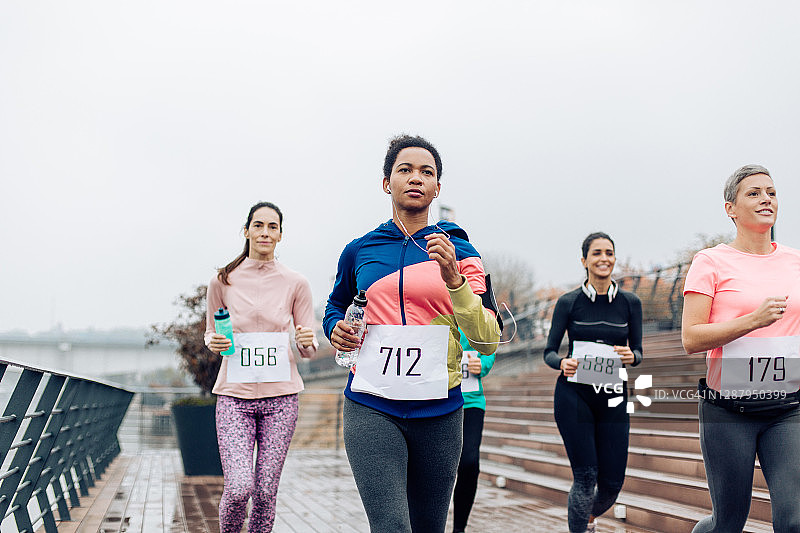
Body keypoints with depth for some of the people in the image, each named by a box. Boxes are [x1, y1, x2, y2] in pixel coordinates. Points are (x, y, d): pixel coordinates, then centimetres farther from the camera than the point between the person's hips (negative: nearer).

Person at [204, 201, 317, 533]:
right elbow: (210, 332, 14)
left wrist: (306, 342, -14)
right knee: (239, 487, -13)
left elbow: (307, 348, 9)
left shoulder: (295, 284, 3)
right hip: (234, 394, -1)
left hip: (280, 396, 1)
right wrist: (214, 343, -8)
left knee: (266, 492, 1)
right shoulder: (223, 281, 2)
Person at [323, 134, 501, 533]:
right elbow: (336, 304, 27)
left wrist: (453, 278, -17)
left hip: (439, 410, 1)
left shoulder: (458, 252, 4)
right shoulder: (358, 251, 7)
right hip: (371, 410, -1)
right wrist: (336, 328, 4)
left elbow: (488, 341, -5)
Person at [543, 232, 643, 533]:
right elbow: (549, 352, 3)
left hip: (613, 397, 3)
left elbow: (638, 351, 11)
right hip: (574, 395, -2)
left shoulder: (630, 303, 5)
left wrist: (631, 356, -13)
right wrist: (563, 363, -20)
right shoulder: (569, 302, -1)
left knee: (613, 482, 4)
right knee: (586, 476, -8)